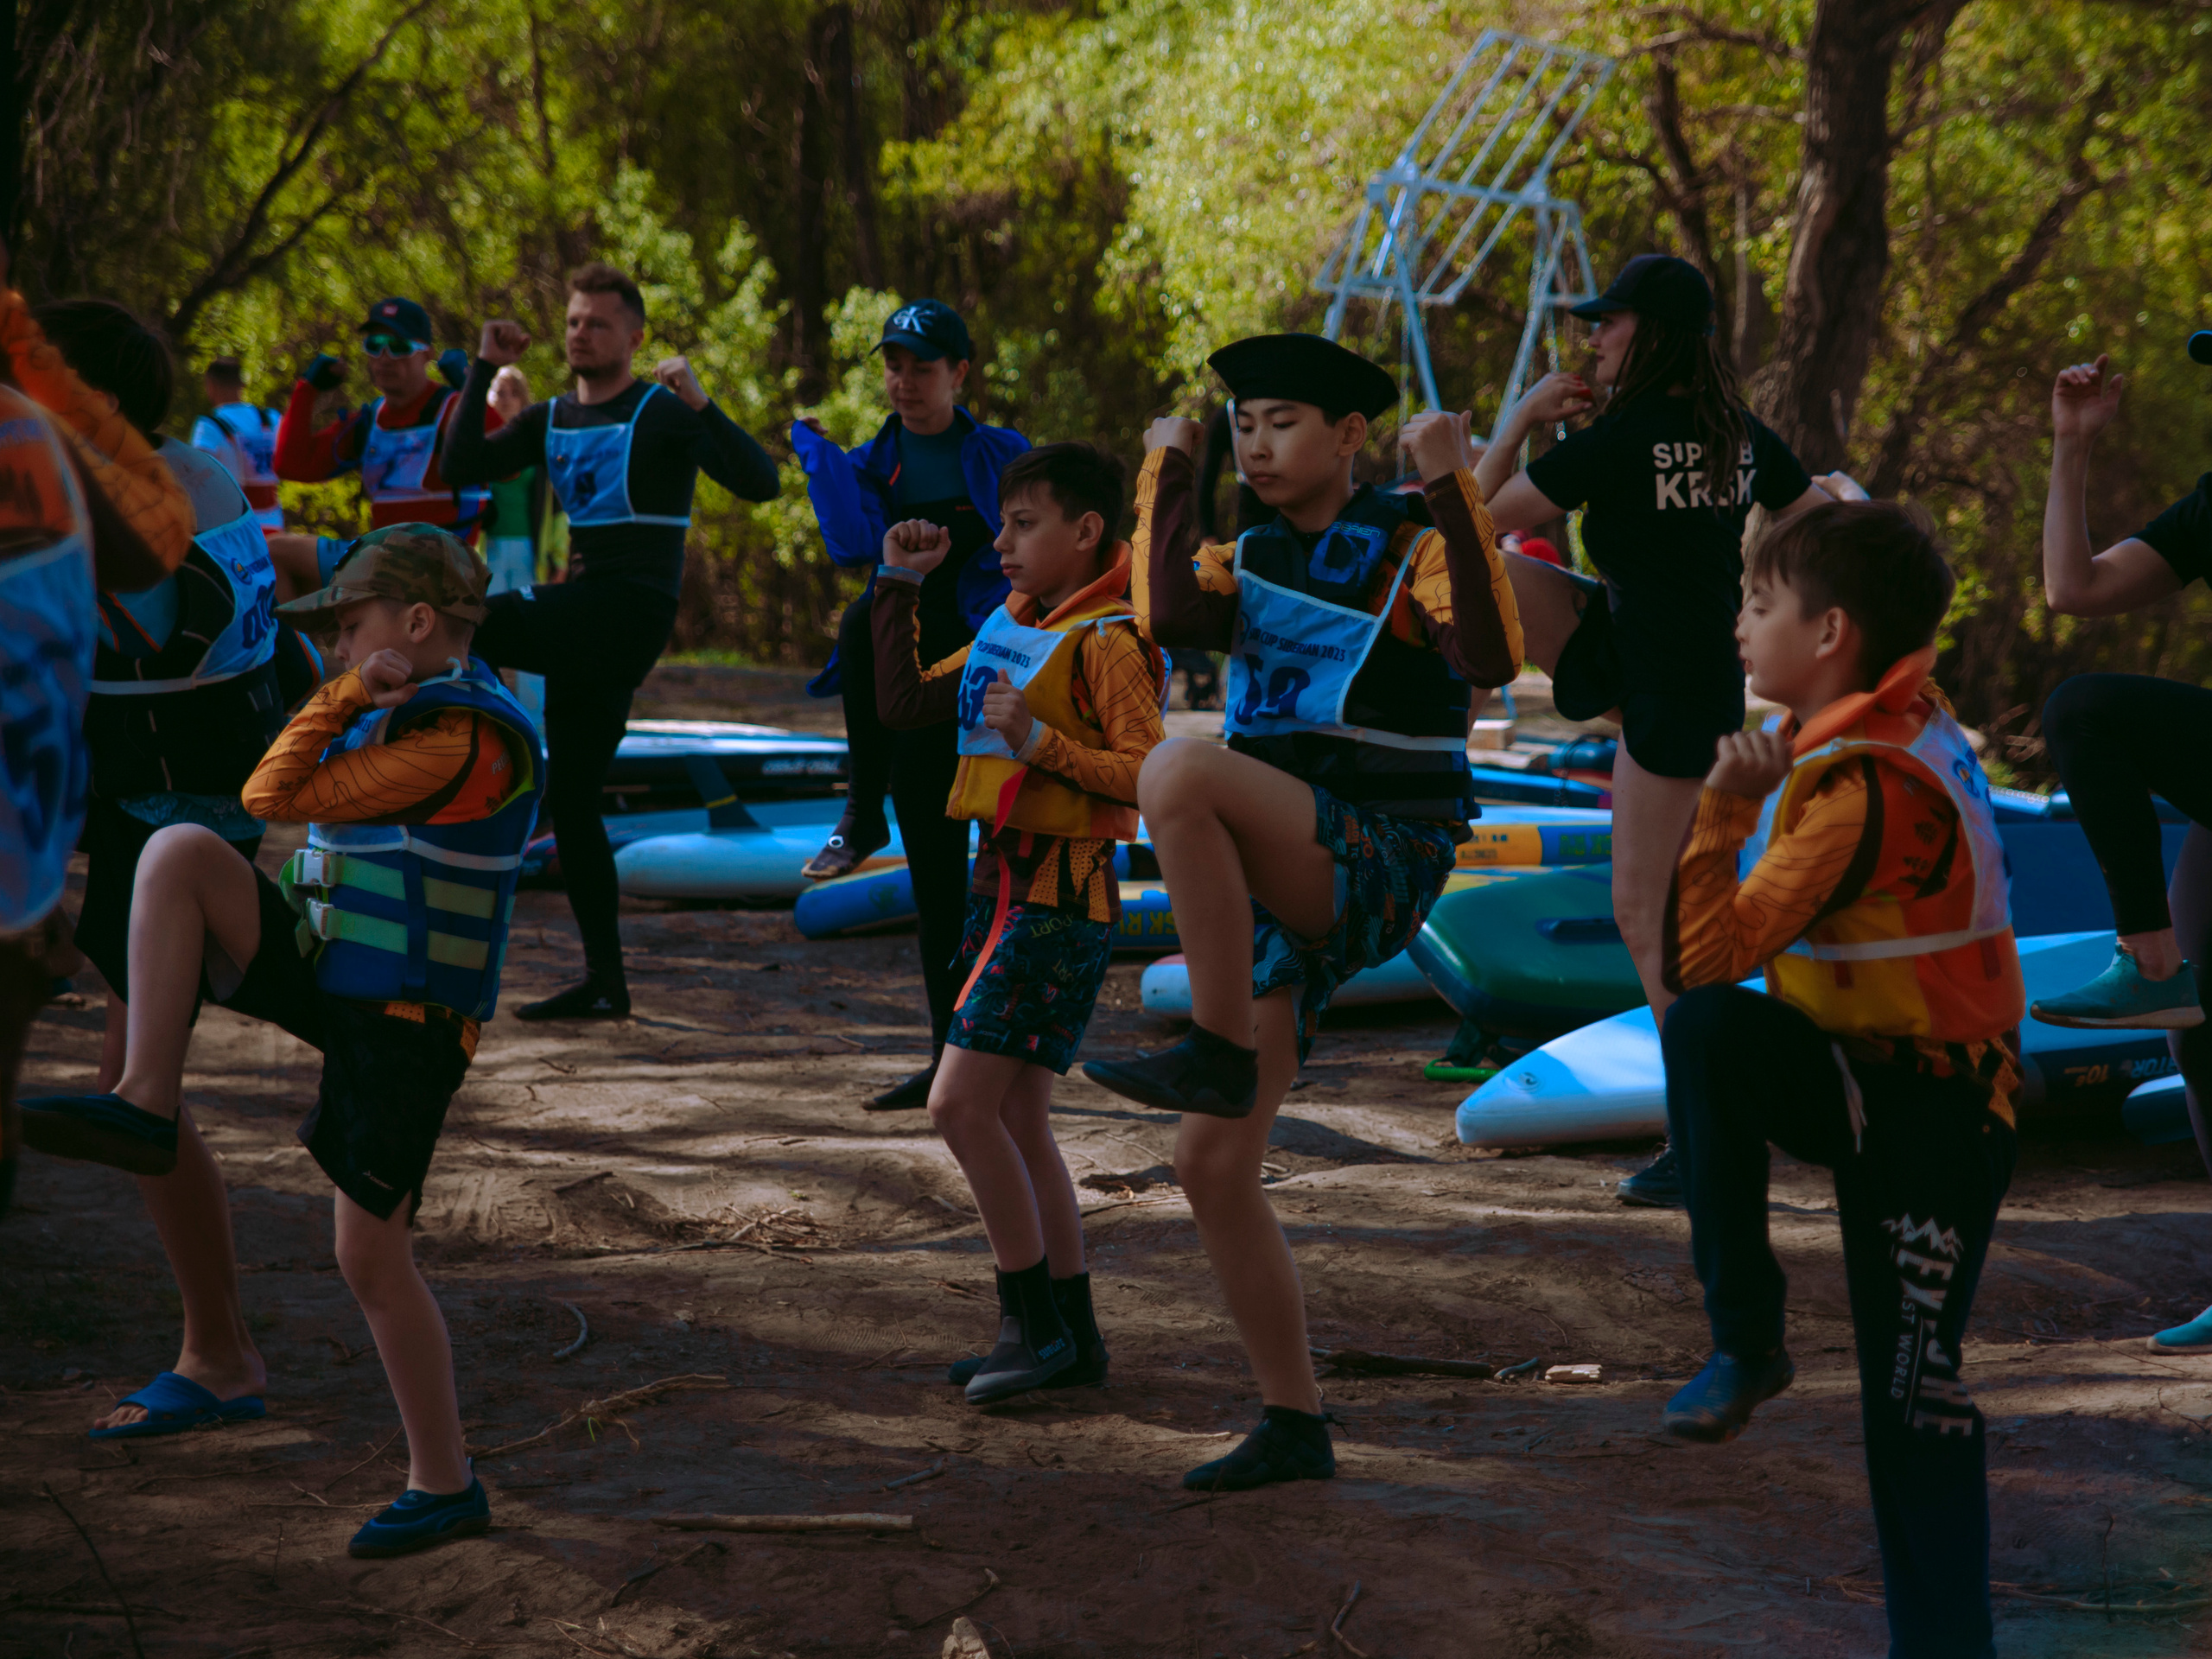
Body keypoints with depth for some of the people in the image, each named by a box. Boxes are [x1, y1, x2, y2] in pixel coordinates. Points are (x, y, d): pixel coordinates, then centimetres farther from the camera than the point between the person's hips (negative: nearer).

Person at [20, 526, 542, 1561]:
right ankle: (145, 1106, -18)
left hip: (397, 1029, -8)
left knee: (370, 1260, -4)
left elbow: (278, 798, -16)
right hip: (328, 982, 8)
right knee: (178, 853, -13)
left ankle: (444, 1484, 13)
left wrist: (352, 694, -8)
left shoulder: (465, 740, -19)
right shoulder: (417, 713, 12)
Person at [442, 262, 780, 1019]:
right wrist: (485, 372, 0)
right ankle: (605, 981, 11)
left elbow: (760, 483, -15)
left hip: (632, 609, -8)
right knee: (571, 800, 7)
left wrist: (700, 405, -27)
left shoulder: (664, 414, -4)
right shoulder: (550, 421, 15)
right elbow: (464, 468, 4)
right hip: (581, 620, 8)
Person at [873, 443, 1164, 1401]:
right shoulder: (1009, 629, 14)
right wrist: (899, 586, 14)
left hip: (1060, 897, -9)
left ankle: (1034, 1323, -4)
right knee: (1016, 1121, 11)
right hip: (1003, 882, 9)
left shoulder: (1105, 641, -13)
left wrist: (1041, 741, -26)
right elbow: (904, 704, 18)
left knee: (960, 1105, -12)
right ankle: (1073, 1337, 18)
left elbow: (1151, 775, -20)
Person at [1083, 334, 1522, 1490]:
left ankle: (1218, 1051, -27)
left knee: (1179, 773, -34)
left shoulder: (1409, 549, -3)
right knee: (1211, 1166, 3)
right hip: (1283, 893, 7)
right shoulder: (1250, 564, 15)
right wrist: (1169, 472, 0)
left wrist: (1452, 491, -26)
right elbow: (1170, 615, -7)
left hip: (1375, 863, -7)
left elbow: (1490, 655, -23)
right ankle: (1292, 1425, 13)